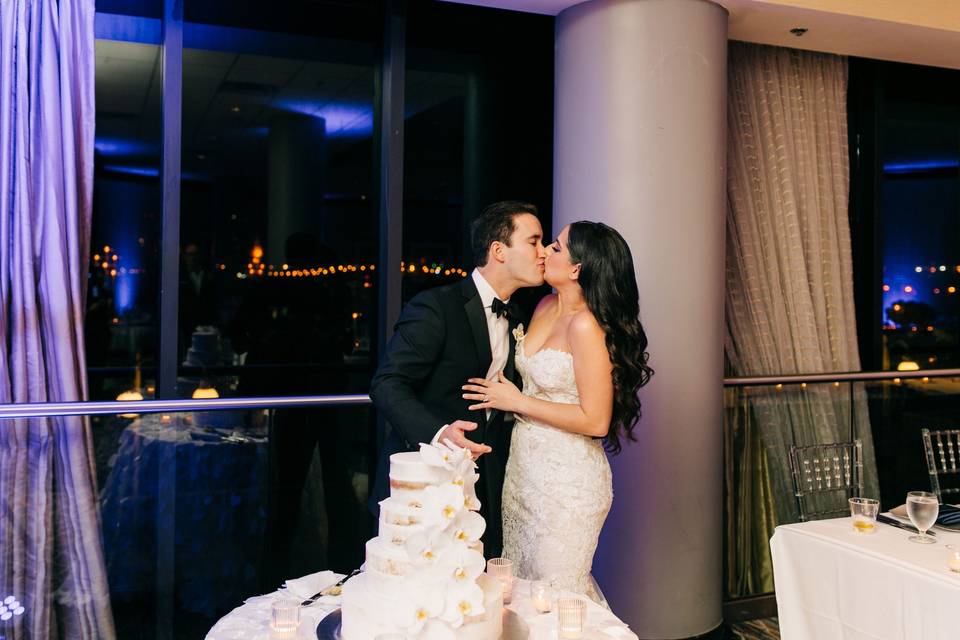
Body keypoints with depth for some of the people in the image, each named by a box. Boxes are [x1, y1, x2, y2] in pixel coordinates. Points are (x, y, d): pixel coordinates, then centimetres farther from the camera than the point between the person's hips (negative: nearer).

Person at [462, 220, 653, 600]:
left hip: (567, 480, -8)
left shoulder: (586, 326, -21)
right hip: (523, 466, 8)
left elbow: (595, 421, -22)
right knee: (519, 582, 19)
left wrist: (517, 402, -16)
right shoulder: (545, 307, 4)